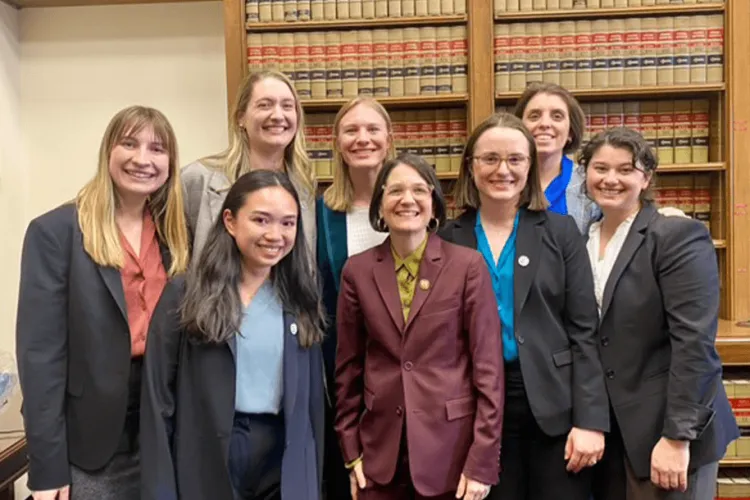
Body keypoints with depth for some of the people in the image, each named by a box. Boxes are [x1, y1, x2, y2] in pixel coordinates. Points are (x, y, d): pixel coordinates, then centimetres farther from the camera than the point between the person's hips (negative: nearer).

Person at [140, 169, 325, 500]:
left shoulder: (300, 302, 3)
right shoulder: (186, 295, -8)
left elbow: (312, 401, 6)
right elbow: (159, 402, -7)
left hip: (284, 465, 3)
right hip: (204, 462, -2)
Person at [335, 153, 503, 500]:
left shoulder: (467, 265, -6)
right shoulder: (358, 270, 1)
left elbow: (488, 365, -7)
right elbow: (348, 366, 6)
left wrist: (482, 461, -9)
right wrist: (351, 452, 5)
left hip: (450, 445, -2)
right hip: (381, 448, 2)